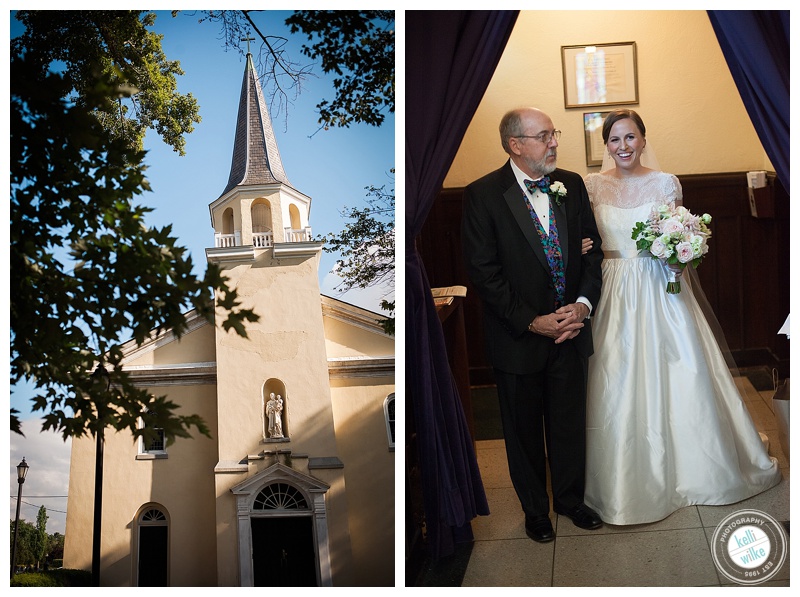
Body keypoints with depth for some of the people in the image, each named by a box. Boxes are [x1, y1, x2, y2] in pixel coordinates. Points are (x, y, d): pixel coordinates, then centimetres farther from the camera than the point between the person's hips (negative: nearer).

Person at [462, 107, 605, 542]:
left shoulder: (571, 185, 2)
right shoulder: (483, 194, -13)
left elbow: (593, 249, 6)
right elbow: (482, 271, -15)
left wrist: (583, 304, -10)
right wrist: (531, 321, -17)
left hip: (571, 327, 4)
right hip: (517, 337, -3)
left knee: (571, 421, 16)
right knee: (524, 429, 13)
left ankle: (570, 498, 37)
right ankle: (535, 508, 33)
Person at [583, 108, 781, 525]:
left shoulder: (666, 184, 1)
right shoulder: (593, 186, 2)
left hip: (661, 291, 0)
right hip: (613, 291, 0)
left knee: (679, 376, 4)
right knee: (617, 385, 2)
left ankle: (694, 467, 25)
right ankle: (624, 479, 19)